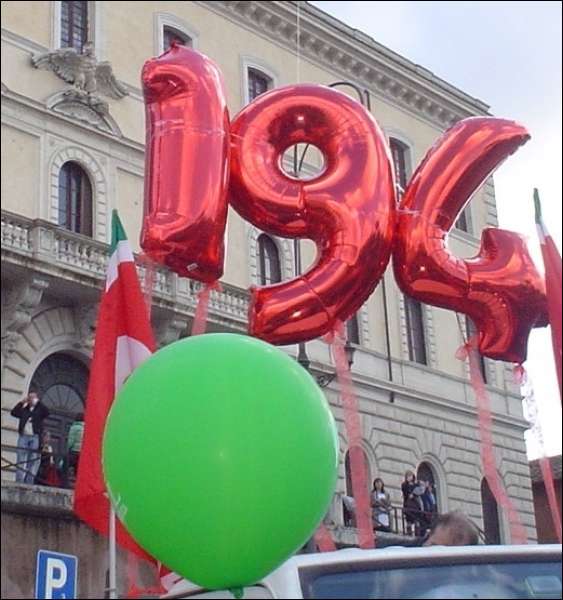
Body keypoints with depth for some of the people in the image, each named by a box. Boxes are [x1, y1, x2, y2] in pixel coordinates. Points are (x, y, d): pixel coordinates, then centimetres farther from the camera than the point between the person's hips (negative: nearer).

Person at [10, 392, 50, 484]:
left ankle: (29, 484, -7)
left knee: (32, 462, -5)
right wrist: (21, 402, 2)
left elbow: (47, 412, -7)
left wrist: (38, 402, -4)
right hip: (23, 437, 2)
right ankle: (19, 483, -5)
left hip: (35, 438, -2)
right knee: (21, 462, -3)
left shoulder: (40, 409, 12)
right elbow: (13, 413, 6)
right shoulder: (24, 409, 19)